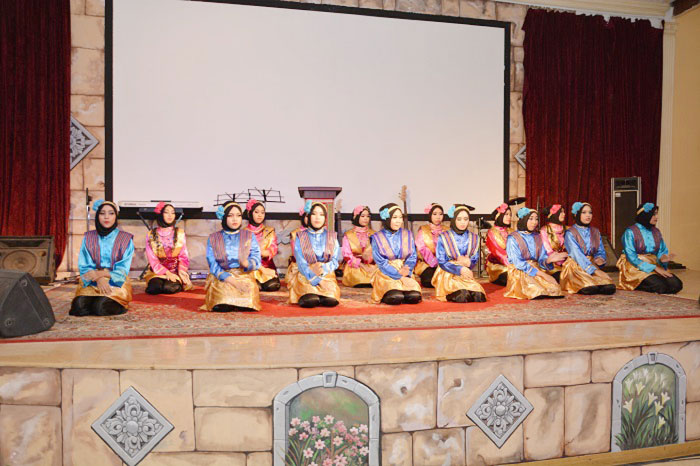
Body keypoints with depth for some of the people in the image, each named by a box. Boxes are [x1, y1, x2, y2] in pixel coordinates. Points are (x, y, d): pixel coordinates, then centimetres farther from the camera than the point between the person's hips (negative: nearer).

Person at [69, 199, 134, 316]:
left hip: (116, 283, -2)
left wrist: (100, 274, -17)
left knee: (100, 307, -28)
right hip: (91, 283, 3)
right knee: (79, 306, -24)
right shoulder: (88, 237, 9)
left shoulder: (126, 239, 3)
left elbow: (123, 270, -3)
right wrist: (99, 280, -16)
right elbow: (83, 266, 2)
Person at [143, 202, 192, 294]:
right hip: (157, 271, 1)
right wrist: (167, 273, -15)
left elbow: (183, 256, 5)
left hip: (175, 271, 0)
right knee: (155, 288, -30)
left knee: (170, 288, -31)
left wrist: (181, 272, -13)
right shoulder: (151, 235, 4)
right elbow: (152, 259, -1)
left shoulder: (180, 233, 7)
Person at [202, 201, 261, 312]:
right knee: (223, 307, -26)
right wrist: (232, 281, -17)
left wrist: (245, 263, -28)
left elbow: (257, 261, -3)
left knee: (246, 304, -25)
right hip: (221, 279, 0)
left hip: (245, 276, 1)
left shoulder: (249, 236, 6)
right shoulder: (213, 238, 6)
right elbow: (213, 265, -3)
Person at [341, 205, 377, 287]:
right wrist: (361, 265, -14)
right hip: (354, 267, -1)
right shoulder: (348, 235, 6)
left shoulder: (373, 234, 14)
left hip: (372, 265, 1)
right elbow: (347, 256, -1)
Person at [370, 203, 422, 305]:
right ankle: (384, 296, 3)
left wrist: (405, 273, -16)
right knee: (395, 297, -29)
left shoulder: (408, 234, 8)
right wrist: (400, 276, -16)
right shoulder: (377, 238, -2)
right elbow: (381, 262, -8)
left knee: (414, 297, -24)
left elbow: (413, 257, 3)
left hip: (406, 274, 3)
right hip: (386, 275, -3)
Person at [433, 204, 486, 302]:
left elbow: (475, 259, 12)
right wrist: (460, 269, -17)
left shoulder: (473, 238, 10)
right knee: (463, 295, -31)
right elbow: (441, 262, -4)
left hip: (466, 274, 4)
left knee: (479, 296, -25)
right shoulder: (443, 237, -1)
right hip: (448, 275, -3)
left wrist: (469, 262, -14)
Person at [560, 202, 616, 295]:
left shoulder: (595, 232, 17)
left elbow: (601, 252, 16)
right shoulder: (570, 233, -2)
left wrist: (599, 259, -10)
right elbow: (577, 255, -12)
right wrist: (594, 270, -21)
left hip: (592, 265, 5)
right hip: (575, 266, -5)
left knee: (610, 287, -27)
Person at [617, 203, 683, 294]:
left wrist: (662, 258, -13)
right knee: (660, 286, -29)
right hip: (636, 267, -7)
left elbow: (662, 251, 14)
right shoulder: (630, 232, -8)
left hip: (654, 265, 7)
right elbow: (632, 257, -14)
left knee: (676, 284, -17)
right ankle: (637, 286, -3)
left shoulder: (656, 232, 12)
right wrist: (654, 268, -19)